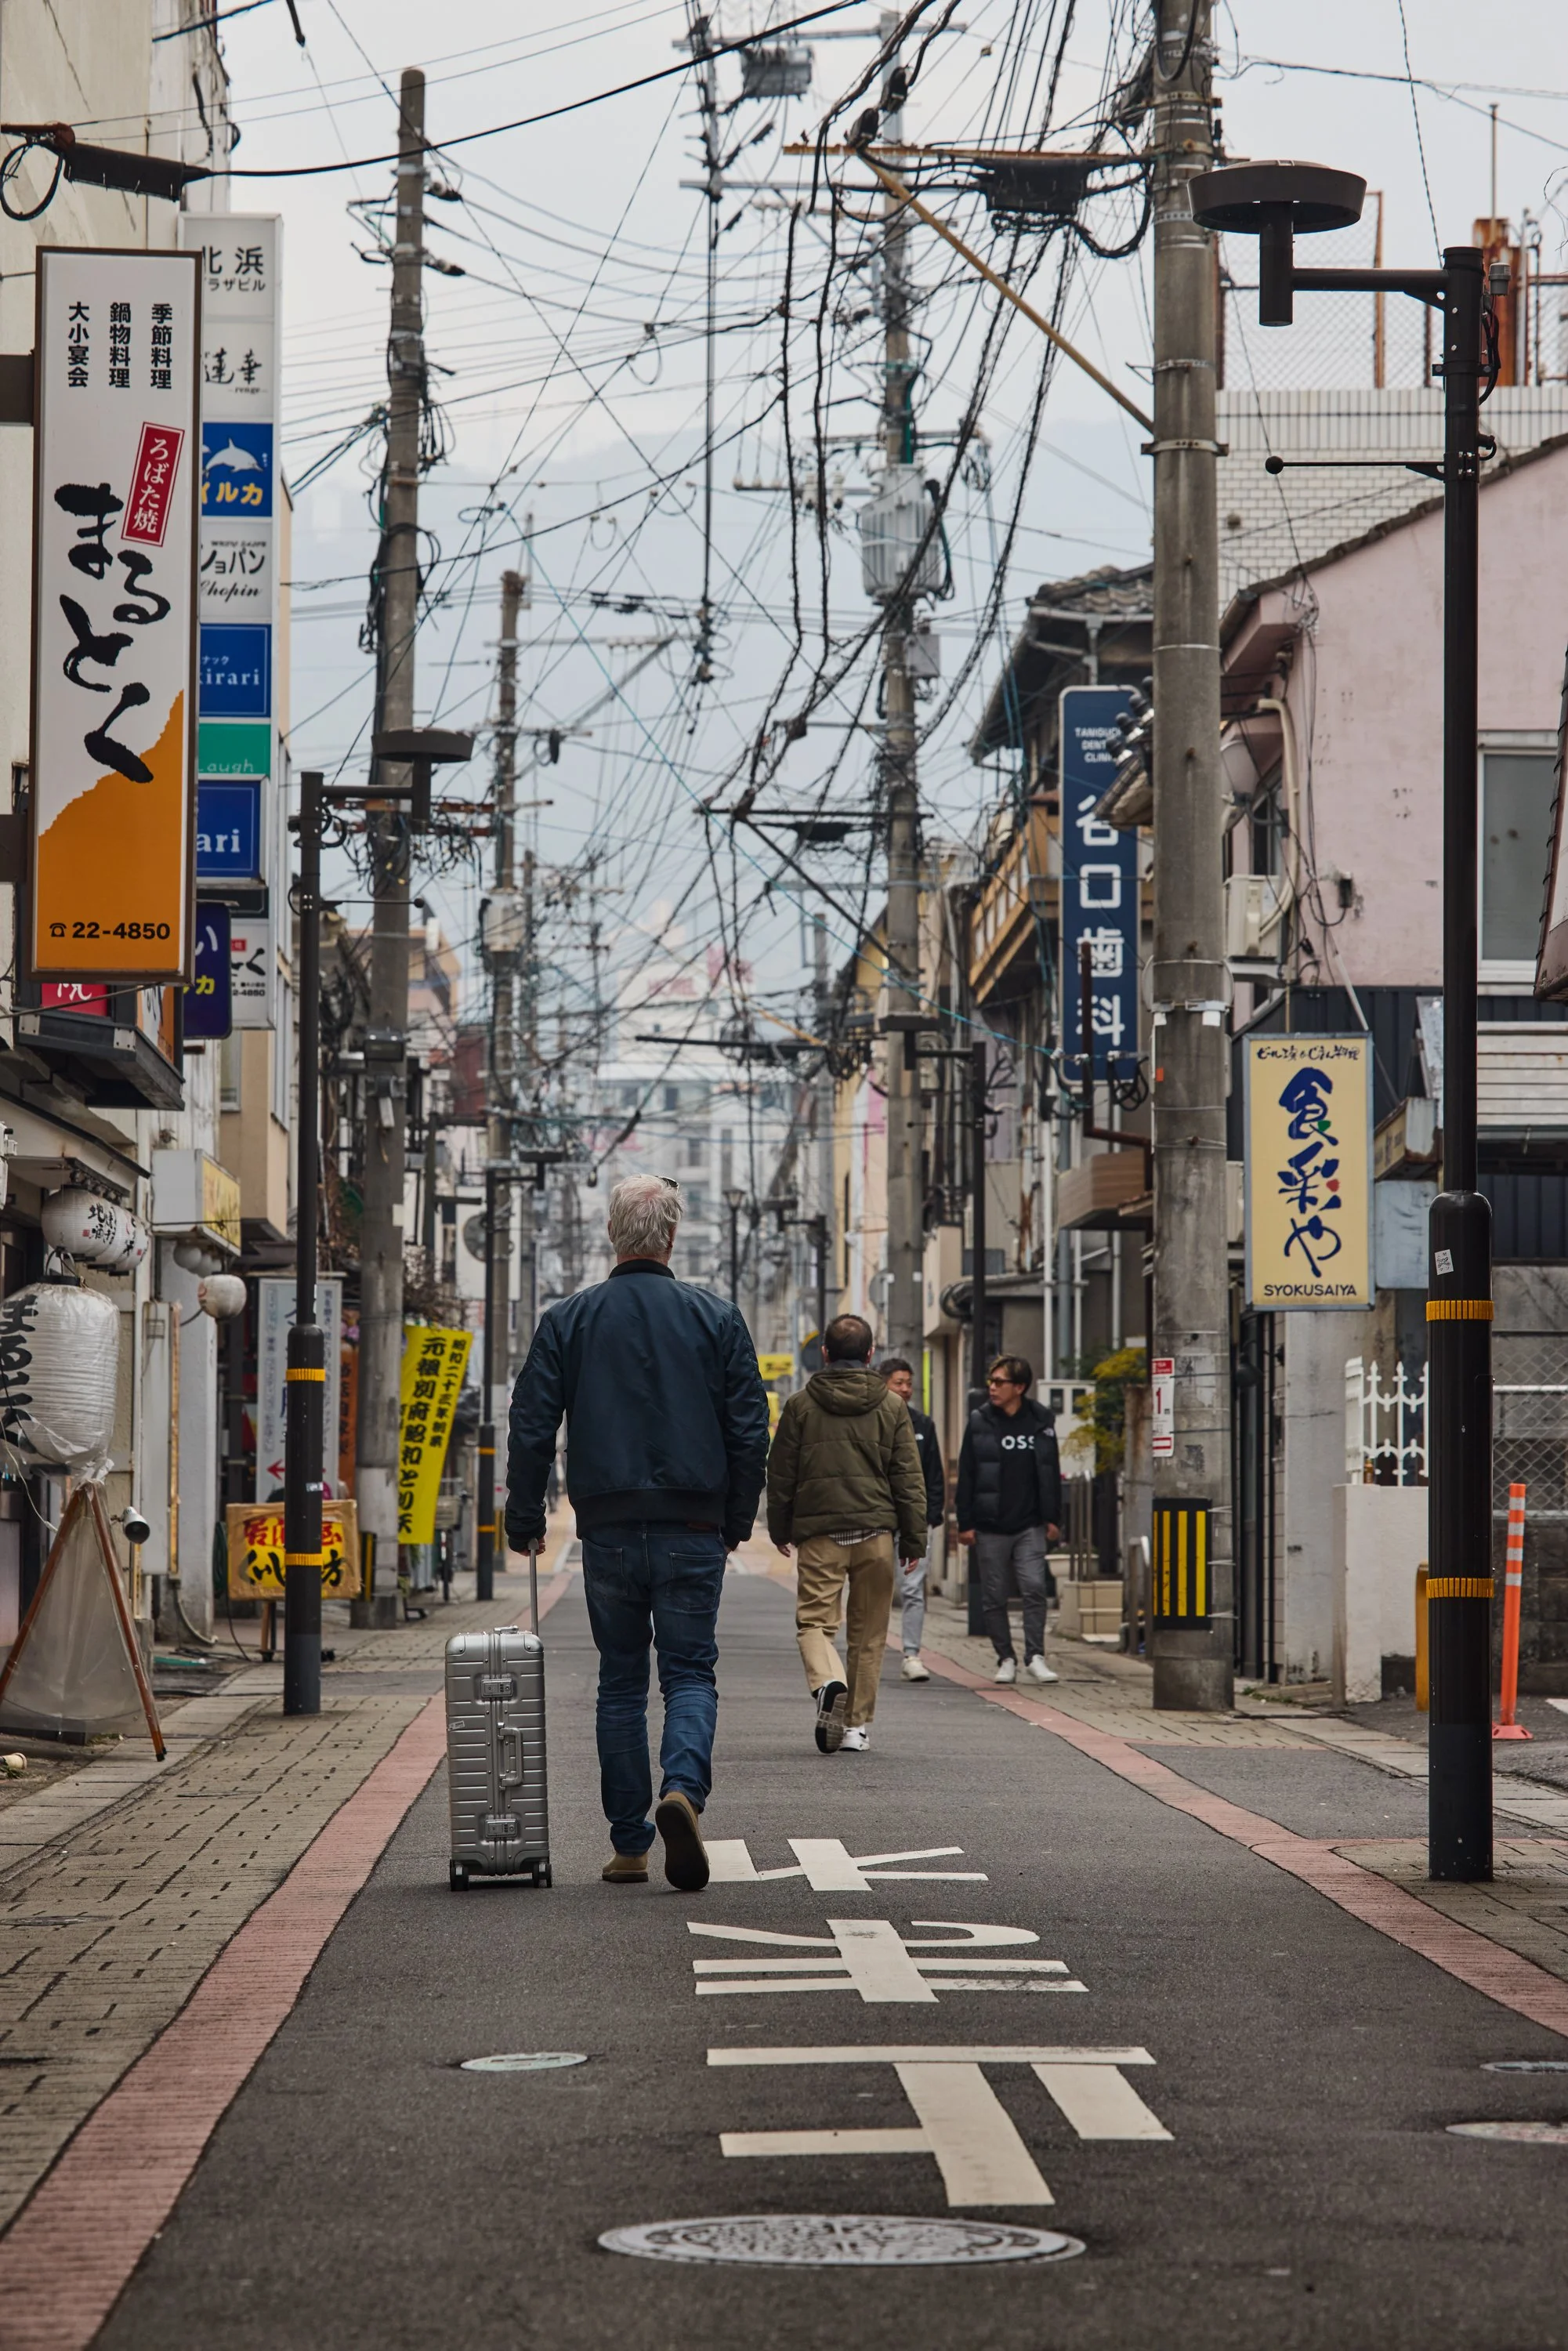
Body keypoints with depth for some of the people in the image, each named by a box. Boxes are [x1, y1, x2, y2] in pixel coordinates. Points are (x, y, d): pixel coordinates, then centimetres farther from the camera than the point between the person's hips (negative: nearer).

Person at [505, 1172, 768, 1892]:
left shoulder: (567, 1321, 2)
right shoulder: (716, 1319, 1)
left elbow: (532, 1428, 1)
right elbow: (751, 1431, 2)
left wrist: (524, 1521, 10)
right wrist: (737, 1522, 13)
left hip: (608, 1531, 1)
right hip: (693, 1532, -1)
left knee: (621, 1683, 11)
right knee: (689, 1673, 4)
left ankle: (629, 1845, 11)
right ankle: (683, 1788, -25)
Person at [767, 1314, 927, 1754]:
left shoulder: (800, 1405, 2)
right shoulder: (891, 1406, 4)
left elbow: (780, 1474, 6)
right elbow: (908, 1478, 4)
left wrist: (780, 1530, 18)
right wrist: (914, 1538, 8)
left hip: (818, 1534, -1)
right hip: (876, 1533, 1)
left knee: (815, 1620, 2)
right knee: (869, 1632, 10)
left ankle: (828, 1683, -28)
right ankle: (857, 1725, 12)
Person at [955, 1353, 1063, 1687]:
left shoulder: (1041, 1422, 5)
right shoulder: (980, 1422, 2)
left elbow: (1051, 1473, 11)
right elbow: (966, 1475, 2)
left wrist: (1053, 1518, 7)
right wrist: (965, 1522, -2)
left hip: (1029, 1526, 0)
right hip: (990, 1528, 0)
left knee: (1034, 1587, -12)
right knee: (994, 1597, 4)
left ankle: (1034, 1656, -6)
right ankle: (1005, 1659, 13)